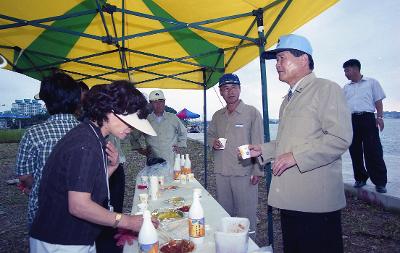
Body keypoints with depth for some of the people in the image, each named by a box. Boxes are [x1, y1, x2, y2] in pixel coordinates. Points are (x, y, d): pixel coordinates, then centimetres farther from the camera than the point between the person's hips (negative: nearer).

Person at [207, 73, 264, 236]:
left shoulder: (252, 112, -5)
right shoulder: (217, 116, 9)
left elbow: (258, 144, -7)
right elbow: (210, 134, 22)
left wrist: (257, 171, -12)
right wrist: (213, 142, -2)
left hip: (244, 172, -5)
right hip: (221, 172, 5)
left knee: (246, 215, 6)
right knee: (224, 212, 18)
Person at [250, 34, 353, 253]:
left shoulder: (327, 89, -8)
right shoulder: (288, 99, 18)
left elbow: (340, 138, -18)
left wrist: (296, 157, -21)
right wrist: (262, 150, 10)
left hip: (316, 200, -8)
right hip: (289, 198, 8)